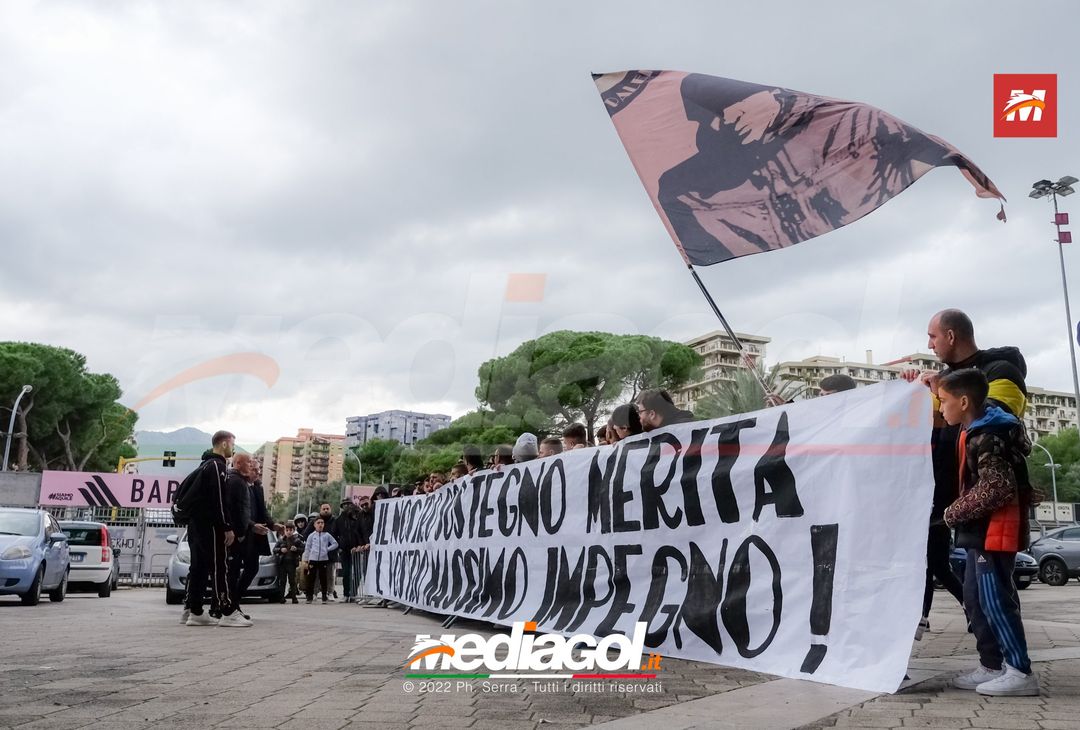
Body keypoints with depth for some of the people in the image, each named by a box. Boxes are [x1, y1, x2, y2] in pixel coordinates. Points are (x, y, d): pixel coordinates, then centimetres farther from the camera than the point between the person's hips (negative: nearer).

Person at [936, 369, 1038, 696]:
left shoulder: (988, 439, -19)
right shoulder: (975, 430, 11)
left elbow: (994, 489, -26)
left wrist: (953, 513, -16)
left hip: (995, 530, -10)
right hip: (982, 531, 10)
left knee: (995, 600, -6)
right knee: (975, 598, 13)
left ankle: (1021, 672, 3)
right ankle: (992, 666, 20)